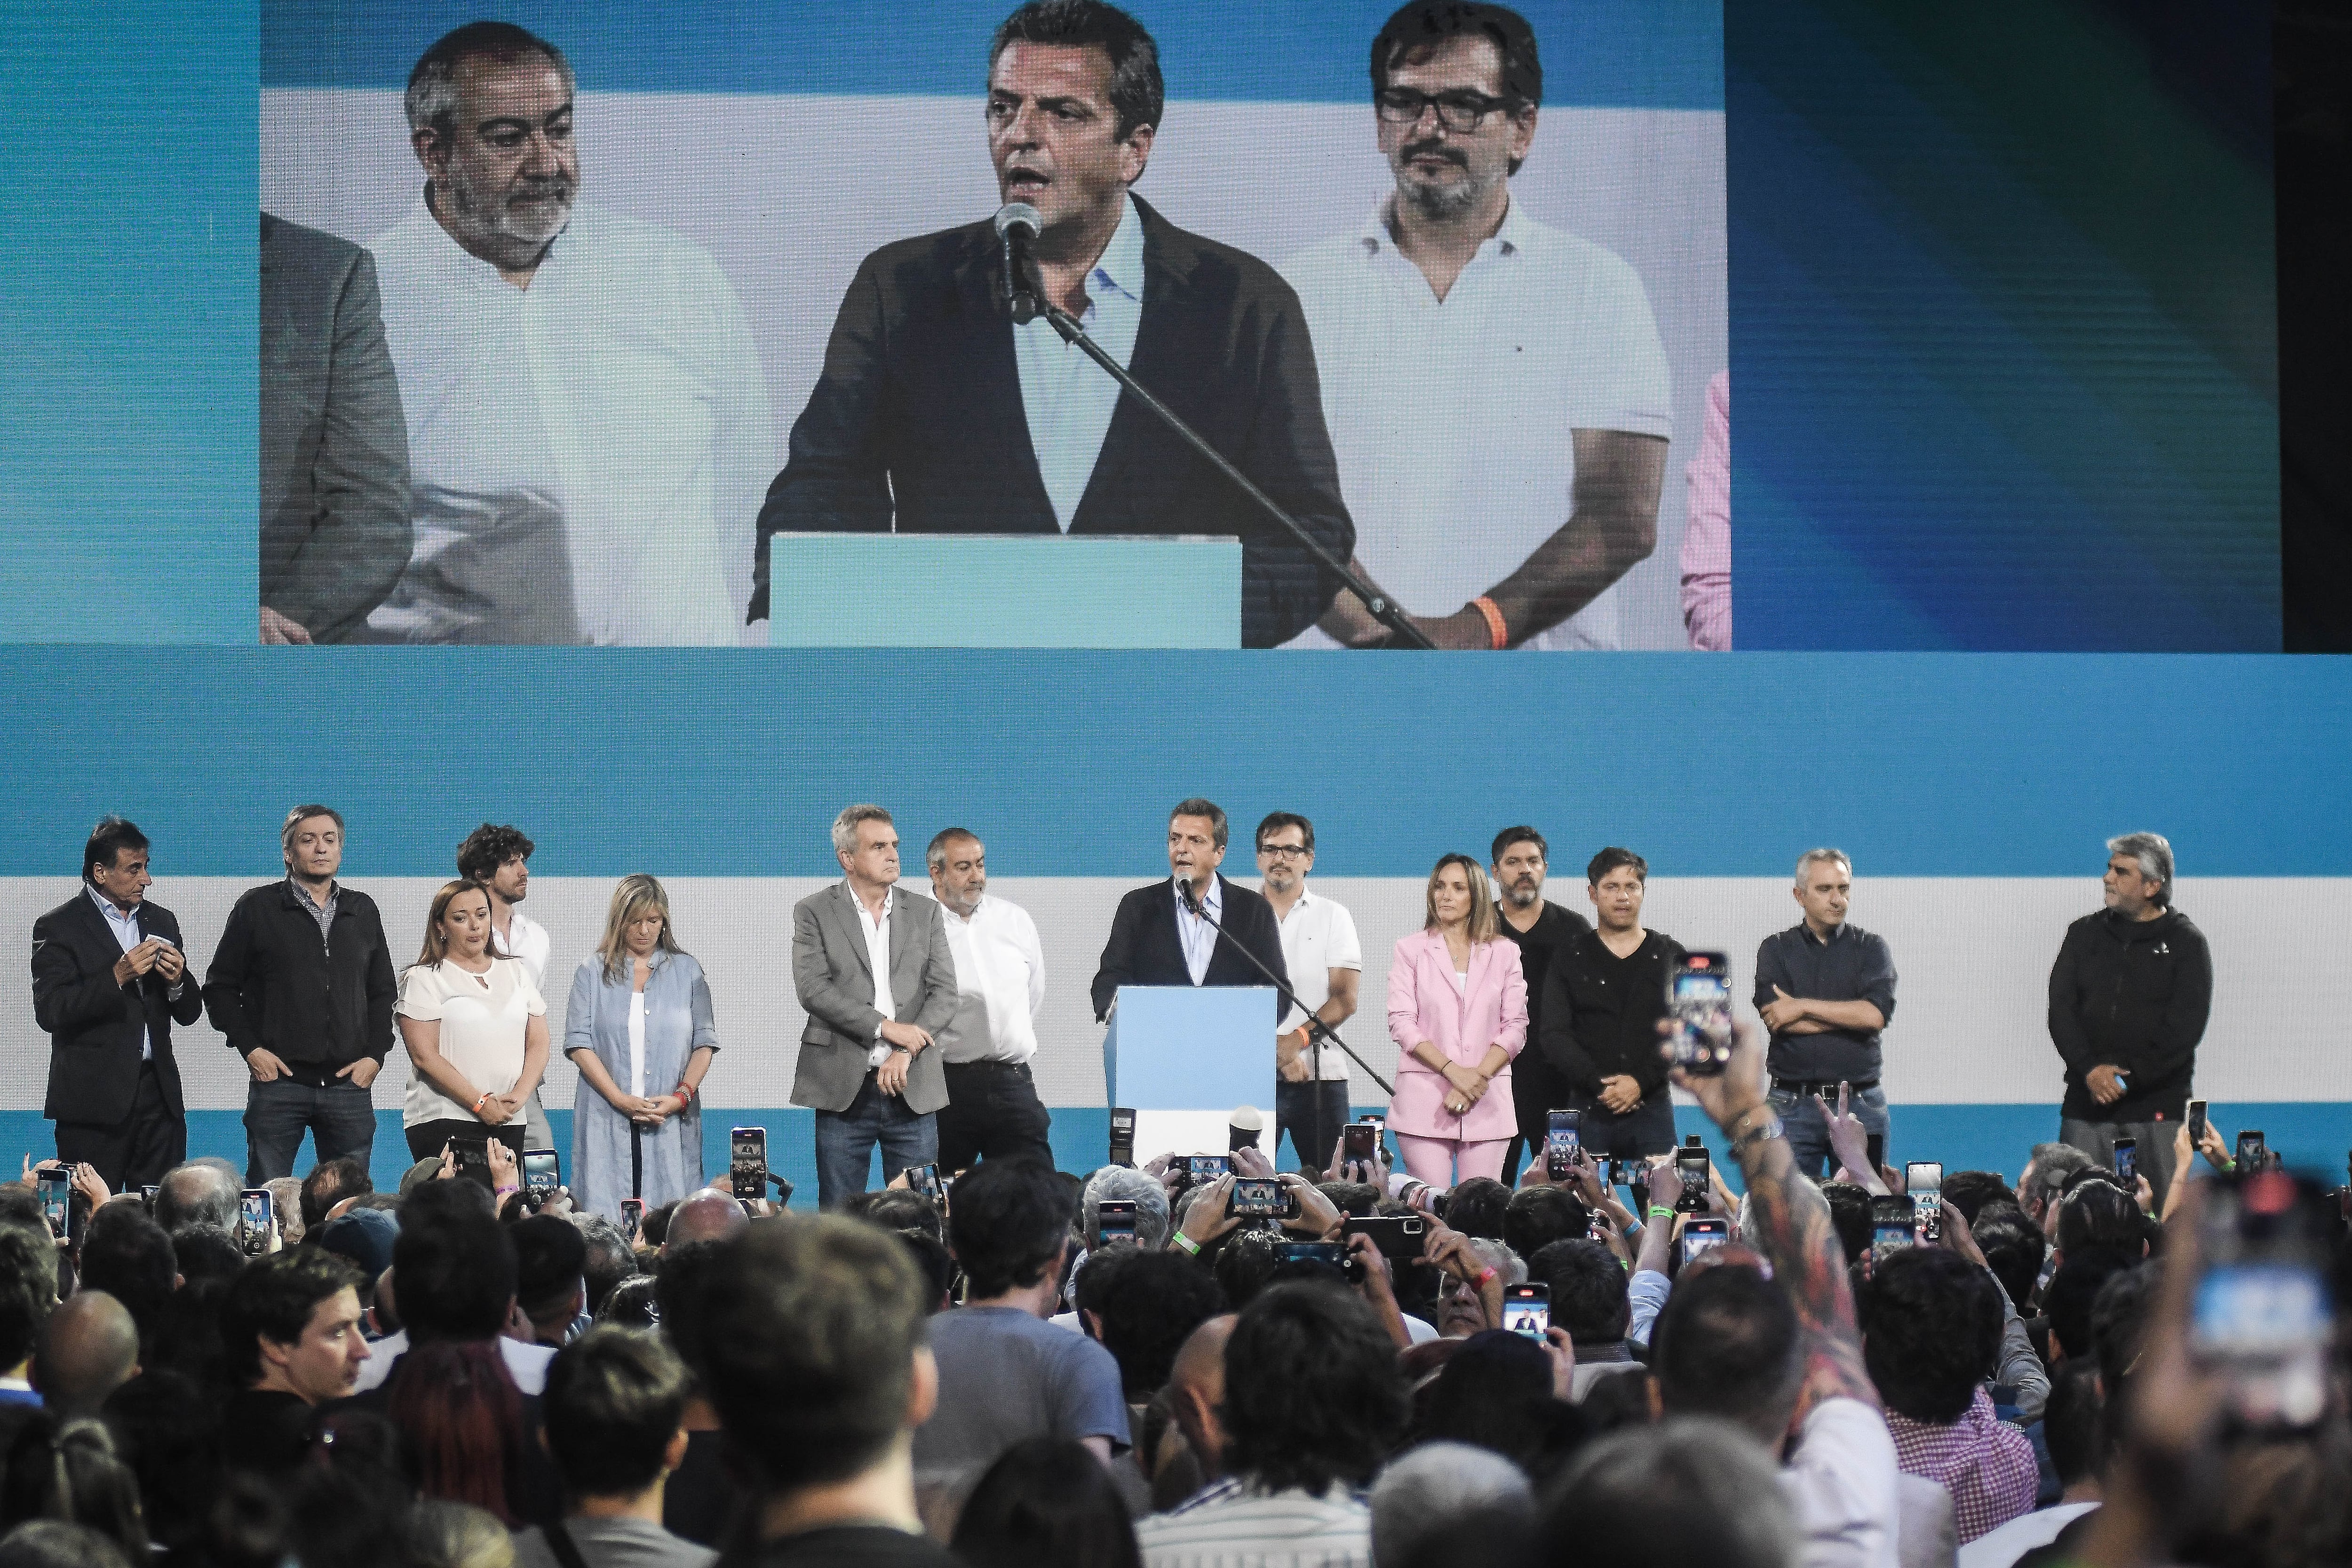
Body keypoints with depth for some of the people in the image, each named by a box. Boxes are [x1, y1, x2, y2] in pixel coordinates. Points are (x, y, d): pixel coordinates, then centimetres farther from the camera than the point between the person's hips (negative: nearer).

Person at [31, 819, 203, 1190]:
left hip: (159, 1095, 5)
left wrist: (177, 981, -4)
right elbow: (49, 1012, -13)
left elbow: (189, 1013, 18)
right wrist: (117, 976, -18)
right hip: (94, 1101, -5)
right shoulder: (59, 927, -1)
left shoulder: (161, 921, 17)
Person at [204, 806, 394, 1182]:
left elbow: (383, 992, 19)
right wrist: (249, 1048, -6)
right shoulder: (257, 908, 4)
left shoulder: (362, 911, 15)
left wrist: (375, 1055, 5)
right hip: (279, 1079, -3)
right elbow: (220, 988, 5)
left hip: (349, 1082, 3)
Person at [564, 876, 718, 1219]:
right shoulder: (593, 972, 9)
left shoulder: (687, 971, 12)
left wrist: (682, 1096, -8)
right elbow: (579, 1043, 1)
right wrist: (620, 1099, -10)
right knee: (607, 1220, -7)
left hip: (671, 1123, 1)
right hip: (607, 1124, -1)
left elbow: (705, 1042, 8)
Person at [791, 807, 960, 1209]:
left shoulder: (924, 913, 11)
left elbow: (946, 993, 3)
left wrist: (906, 1052, -11)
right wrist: (884, 1028, -15)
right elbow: (813, 989, -9)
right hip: (843, 1087, -2)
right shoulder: (814, 913, 4)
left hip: (912, 1087, 2)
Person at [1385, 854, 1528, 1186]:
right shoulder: (1411, 950, 8)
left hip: (1487, 1102, 1)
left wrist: (1478, 1077, -9)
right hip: (1424, 1098, -1)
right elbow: (1402, 1023, -1)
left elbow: (1515, 1027, 7)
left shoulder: (1504, 953, 12)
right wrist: (1453, 1071, -13)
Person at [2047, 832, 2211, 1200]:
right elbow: (2061, 1009, 5)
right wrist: (2090, 1069, -11)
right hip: (2087, 1102, 3)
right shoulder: (2085, 934, 13)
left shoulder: (2185, 942, 3)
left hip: (2156, 1106, -3)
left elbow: (2186, 1025, -6)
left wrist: (2128, 1077, -13)